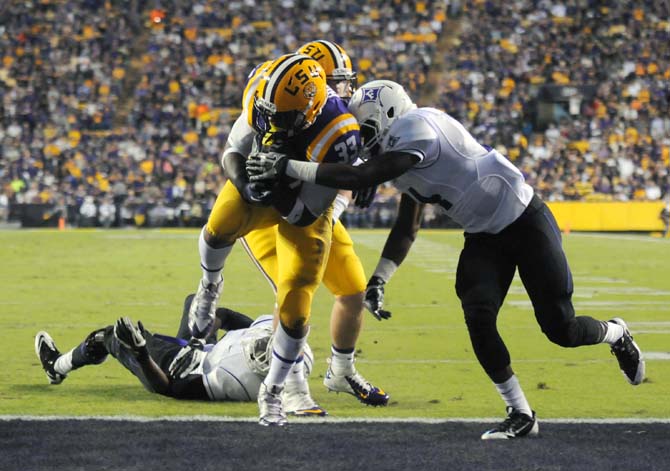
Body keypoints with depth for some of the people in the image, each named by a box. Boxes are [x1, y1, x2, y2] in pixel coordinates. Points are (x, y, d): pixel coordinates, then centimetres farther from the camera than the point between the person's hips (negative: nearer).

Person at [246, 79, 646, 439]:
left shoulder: (417, 130, -25)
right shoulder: (405, 155, 6)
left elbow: (360, 178, -31)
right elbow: (406, 230, 14)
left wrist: (287, 166, -29)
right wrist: (380, 277, 3)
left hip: (525, 222, -8)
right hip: (485, 237, 8)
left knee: (560, 329, -4)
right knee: (478, 320, -11)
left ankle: (618, 335, 29)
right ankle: (521, 416, 0)